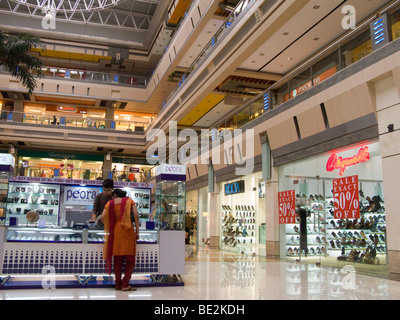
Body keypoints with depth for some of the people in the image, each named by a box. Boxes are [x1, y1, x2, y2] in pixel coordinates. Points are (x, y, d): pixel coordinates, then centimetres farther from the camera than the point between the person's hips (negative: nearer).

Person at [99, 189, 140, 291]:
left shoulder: (110, 203, 11)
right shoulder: (129, 201, 7)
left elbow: (103, 217, 0)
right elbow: (136, 215, -4)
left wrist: (108, 227, 17)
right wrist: (137, 231, -1)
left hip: (115, 232, 3)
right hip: (127, 230, -2)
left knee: (117, 258, 9)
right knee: (130, 258, 2)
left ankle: (118, 284, 12)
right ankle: (125, 284, -6)